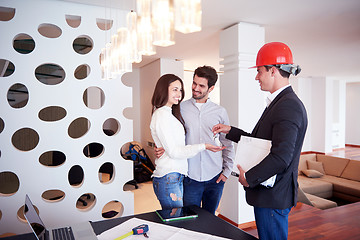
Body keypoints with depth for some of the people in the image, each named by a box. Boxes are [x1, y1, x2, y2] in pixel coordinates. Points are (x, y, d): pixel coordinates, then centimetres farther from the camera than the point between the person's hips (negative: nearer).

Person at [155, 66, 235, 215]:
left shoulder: (220, 112, 2)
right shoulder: (180, 108, -2)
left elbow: (227, 144, 9)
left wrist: (227, 170, 4)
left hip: (215, 178, 2)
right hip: (190, 177, -1)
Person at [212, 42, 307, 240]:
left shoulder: (289, 106, -21)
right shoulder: (278, 102, 12)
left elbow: (281, 157, -28)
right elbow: (260, 141, 16)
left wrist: (249, 177, -18)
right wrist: (230, 131, 14)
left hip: (273, 196, -10)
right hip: (268, 192, 10)